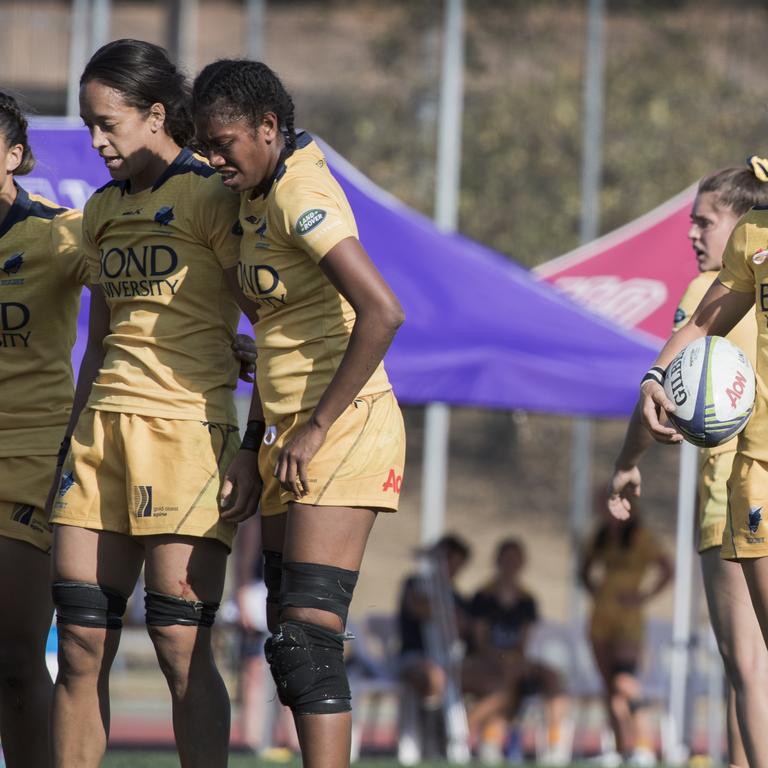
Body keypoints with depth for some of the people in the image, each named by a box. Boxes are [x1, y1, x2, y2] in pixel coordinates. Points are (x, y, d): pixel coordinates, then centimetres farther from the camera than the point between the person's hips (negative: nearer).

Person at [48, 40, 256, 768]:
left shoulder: (210, 197, -2)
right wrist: (73, 442, 19)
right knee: (81, 638, 0)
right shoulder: (101, 211, 18)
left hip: (186, 429, -6)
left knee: (178, 641, -9)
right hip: (103, 428, 6)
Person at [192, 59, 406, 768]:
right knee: (288, 640, 8)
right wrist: (252, 449, 17)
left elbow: (382, 312, -26)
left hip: (343, 434, -10)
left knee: (306, 637, -16)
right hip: (289, 441, 10)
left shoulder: (301, 197, -14)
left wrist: (316, 429, -20)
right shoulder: (258, 201, 15)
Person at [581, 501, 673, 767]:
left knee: (624, 678, -22)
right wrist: (595, 591, 12)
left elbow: (666, 569, -11)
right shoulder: (601, 536, 14)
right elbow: (586, 569, 29)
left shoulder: (640, 536, -5)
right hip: (601, 618, 7)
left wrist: (643, 596, -12)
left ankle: (644, 743, -25)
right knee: (610, 685, 5)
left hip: (628, 618, -7)